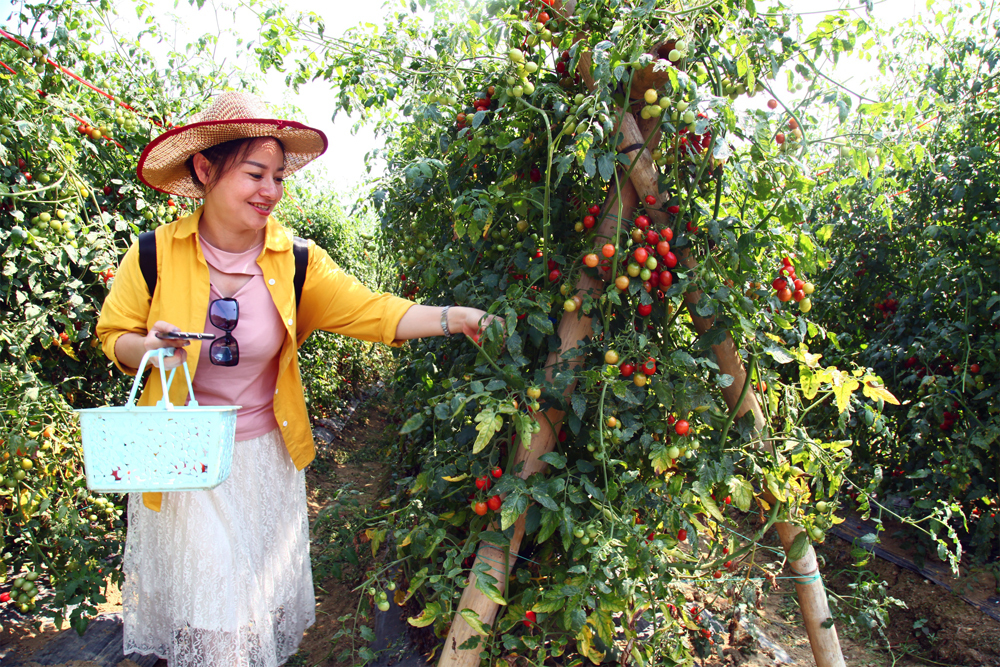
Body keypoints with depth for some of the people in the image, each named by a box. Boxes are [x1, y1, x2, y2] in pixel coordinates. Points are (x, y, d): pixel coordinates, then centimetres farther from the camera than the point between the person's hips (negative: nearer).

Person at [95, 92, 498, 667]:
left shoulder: (295, 261, -10)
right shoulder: (156, 254, -12)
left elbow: (375, 312, -17)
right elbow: (114, 335, 0)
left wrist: (452, 318, -30)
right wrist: (149, 348, -22)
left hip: (265, 455, 1)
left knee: (262, 596, 17)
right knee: (198, 594, 13)